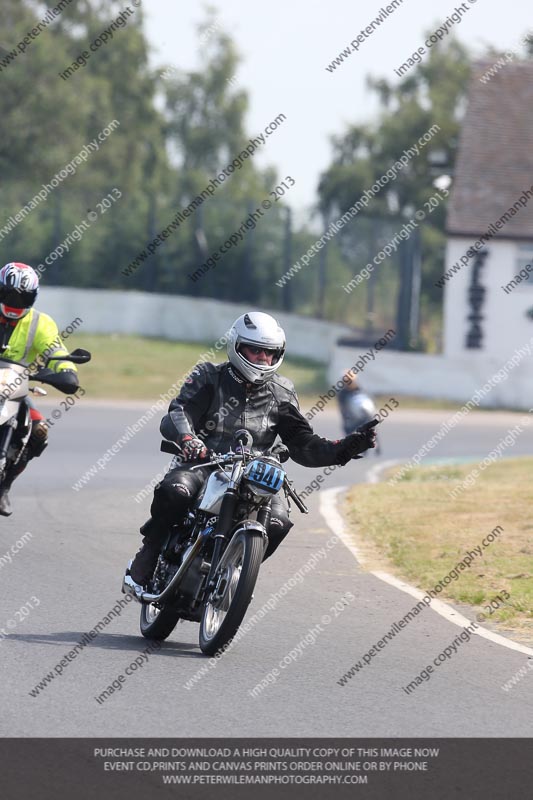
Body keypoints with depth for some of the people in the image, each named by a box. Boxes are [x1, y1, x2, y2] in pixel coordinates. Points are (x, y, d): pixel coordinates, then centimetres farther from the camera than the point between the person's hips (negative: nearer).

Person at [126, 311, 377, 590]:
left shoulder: (281, 394, 11)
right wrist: (187, 439, -37)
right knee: (173, 492, -35)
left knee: (277, 523, -26)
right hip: (203, 463, -3)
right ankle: (150, 552, -9)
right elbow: (178, 413, -13)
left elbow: (303, 444, 9)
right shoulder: (209, 378, 1)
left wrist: (343, 449, -9)